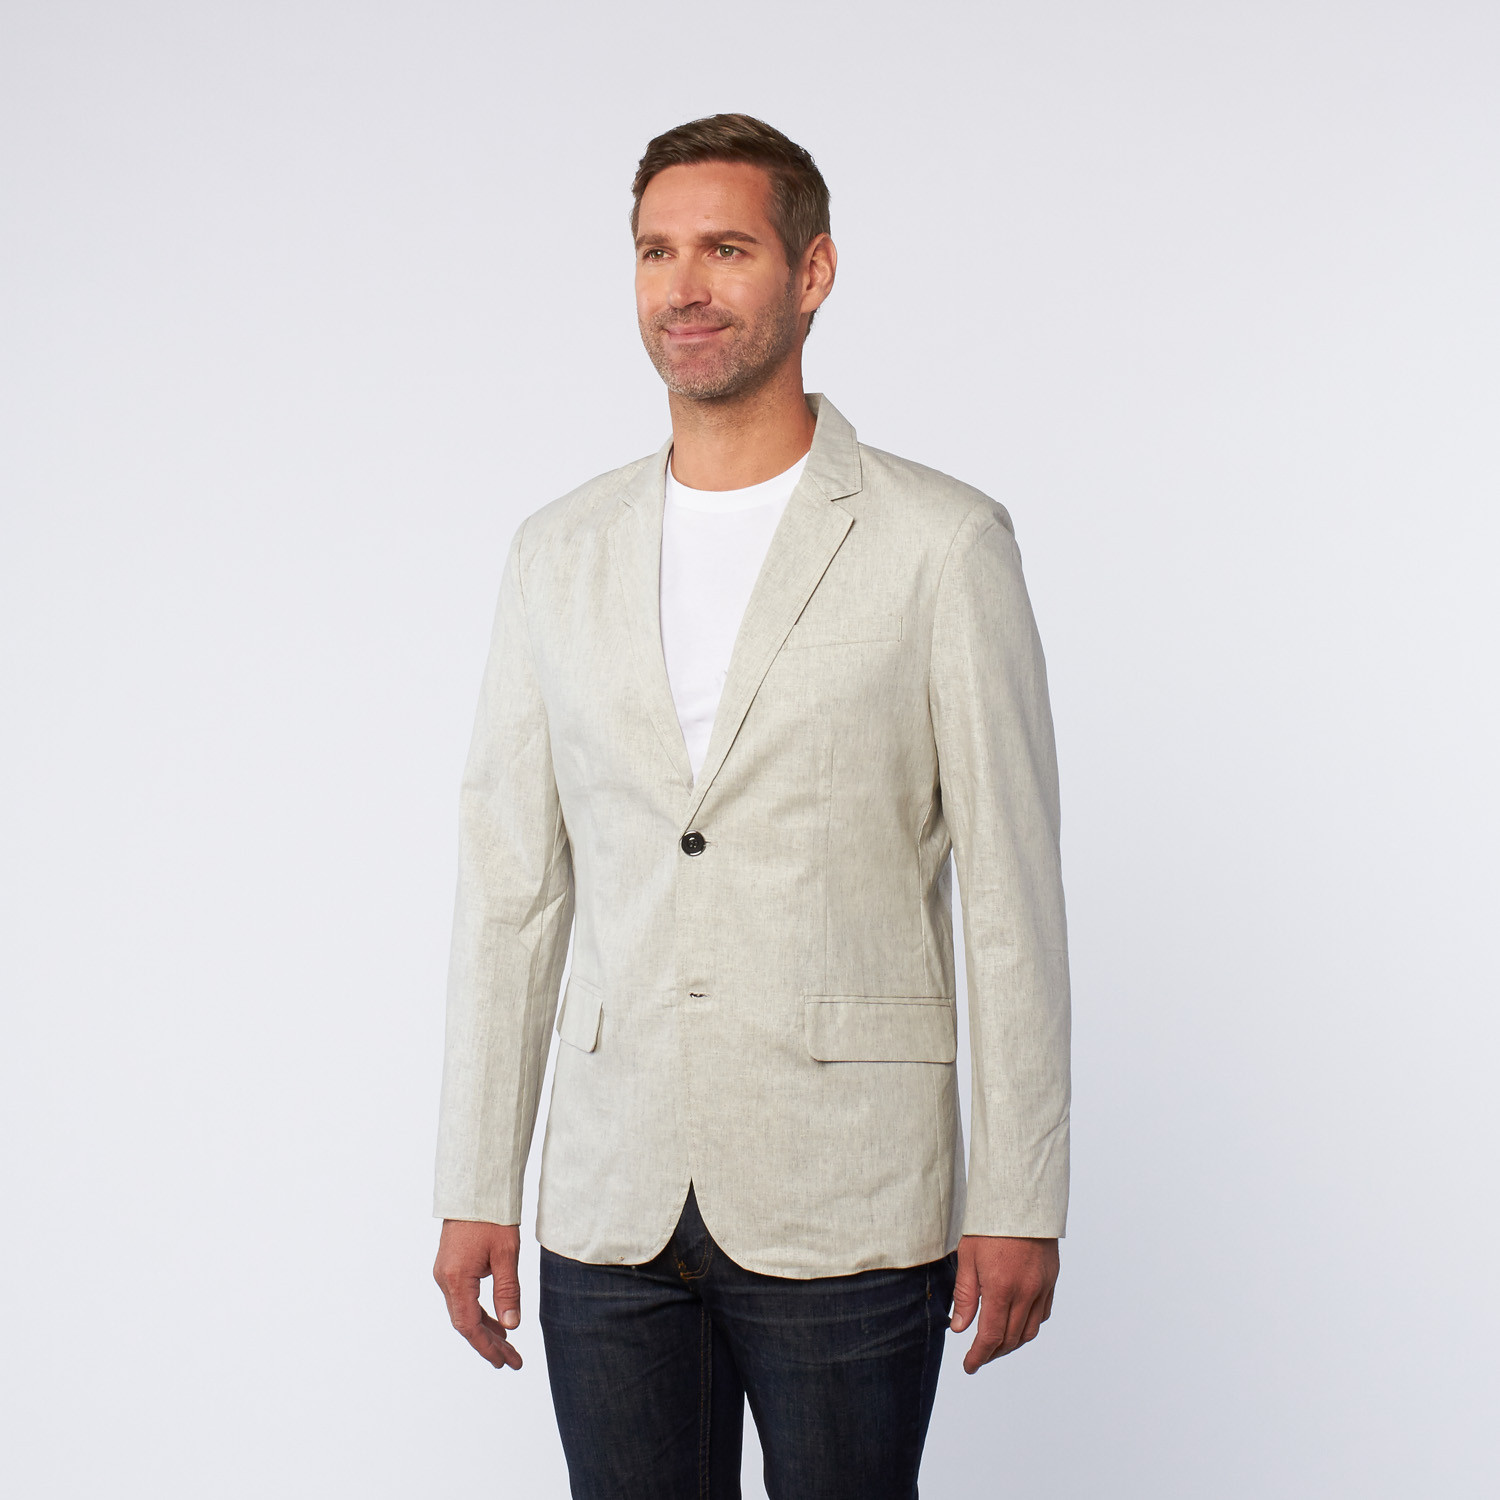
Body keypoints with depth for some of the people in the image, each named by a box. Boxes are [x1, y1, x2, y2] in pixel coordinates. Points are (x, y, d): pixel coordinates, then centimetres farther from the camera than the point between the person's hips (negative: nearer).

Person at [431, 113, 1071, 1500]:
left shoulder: (943, 543, -2)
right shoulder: (561, 553, 9)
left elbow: (1013, 891, -3)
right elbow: (511, 885, 10)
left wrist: (1021, 1201, -6)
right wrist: (475, 1186, 8)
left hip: (848, 1213, -3)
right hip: (613, 1214, 3)